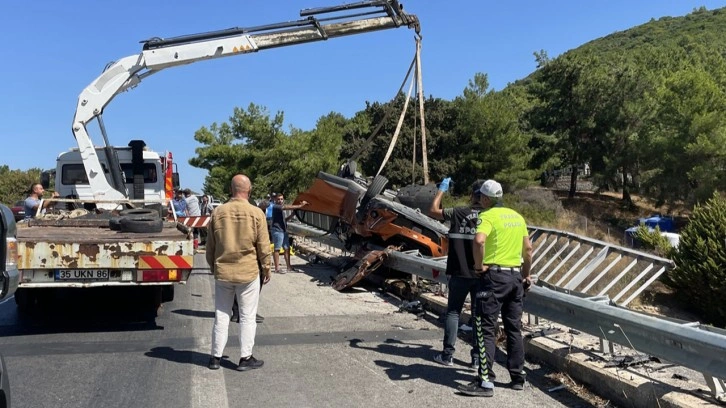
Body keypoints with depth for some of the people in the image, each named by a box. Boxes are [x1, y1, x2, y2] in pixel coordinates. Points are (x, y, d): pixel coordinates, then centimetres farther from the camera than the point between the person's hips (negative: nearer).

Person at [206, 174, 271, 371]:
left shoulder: (218, 212, -1)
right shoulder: (256, 213, -10)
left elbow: (210, 246, 6)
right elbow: (263, 246, -6)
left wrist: (214, 267, 20)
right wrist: (266, 269, 8)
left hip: (222, 272, 3)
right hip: (249, 273, -3)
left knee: (221, 315, 13)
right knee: (247, 317, 7)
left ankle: (216, 357, 20)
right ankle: (245, 358, 12)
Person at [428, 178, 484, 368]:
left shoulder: (458, 213, -7)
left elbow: (432, 211, 5)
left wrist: (441, 190, 14)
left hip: (460, 274, -1)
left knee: (453, 312, 10)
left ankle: (448, 354, 11)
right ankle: (477, 357, 10)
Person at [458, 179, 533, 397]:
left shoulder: (488, 215, -9)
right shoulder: (517, 216, 13)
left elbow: (479, 240, -29)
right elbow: (528, 249, 17)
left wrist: (479, 265, -15)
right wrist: (526, 274, 25)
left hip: (494, 275, -7)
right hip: (516, 276, 7)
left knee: (486, 329, -4)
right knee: (514, 328, 15)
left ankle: (485, 382, -6)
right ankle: (518, 377, 21)